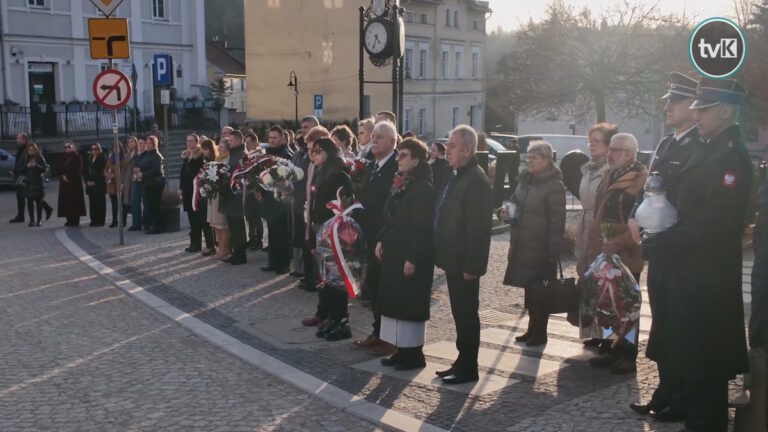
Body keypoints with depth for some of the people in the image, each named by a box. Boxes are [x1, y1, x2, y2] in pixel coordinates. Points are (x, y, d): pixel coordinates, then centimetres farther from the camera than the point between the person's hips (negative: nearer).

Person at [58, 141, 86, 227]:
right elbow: (60, 169, 13)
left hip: (74, 182, -6)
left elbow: (77, 169, -10)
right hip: (64, 182, 6)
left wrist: (68, 177, -12)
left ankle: (75, 220, -4)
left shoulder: (77, 156, -2)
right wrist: (63, 176, -6)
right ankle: (69, 220, 8)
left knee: (75, 200, -7)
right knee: (66, 200, 3)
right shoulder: (64, 158, 17)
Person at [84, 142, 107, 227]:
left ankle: (100, 221, 0)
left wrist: (94, 182, -14)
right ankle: (93, 220, 10)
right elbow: (87, 171, 14)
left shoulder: (102, 158, -5)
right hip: (90, 185, 6)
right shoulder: (90, 159, 16)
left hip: (99, 184, -6)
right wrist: (87, 181, 0)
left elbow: (101, 172, -11)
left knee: (100, 203, -3)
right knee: (92, 203, 5)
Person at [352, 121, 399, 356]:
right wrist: (363, 228, 4)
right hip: (371, 236, 8)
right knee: (373, 285, 15)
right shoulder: (371, 166, 12)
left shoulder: (398, 167, -15)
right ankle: (378, 331, 27)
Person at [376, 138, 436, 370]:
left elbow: (423, 227, -20)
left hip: (412, 258, -9)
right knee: (395, 301, 13)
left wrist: (413, 258, -22)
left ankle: (414, 353, 10)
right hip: (394, 253, 9)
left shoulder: (423, 188, -16)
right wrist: (382, 240, 8)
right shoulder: (400, 184, 12)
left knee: (410, 304, -1)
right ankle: (403, 349, 23)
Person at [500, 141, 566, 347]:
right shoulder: (525, 180, 9)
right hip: (522, 245, 7)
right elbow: (516, 205, 21)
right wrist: (506, 213, -2)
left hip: (540, 249, -7)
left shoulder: (554, 186, -14)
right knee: (529, 290, 15)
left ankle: (540, 333, 13)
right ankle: (532, 329, 26)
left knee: (539, 292, 2)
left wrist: (553, 253, -20)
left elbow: (557, 222, -17)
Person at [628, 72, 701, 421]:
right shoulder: (665, 145, 14)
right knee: (662, 324, 15)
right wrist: (636, 217, 0)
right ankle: (665, 394, 27)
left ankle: (680, 401, 13)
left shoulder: (703, 148, -11)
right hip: (658, 248, 8)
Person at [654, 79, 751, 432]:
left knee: (703, 356, 0)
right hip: (695, 270, 10)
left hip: (709, 276, -10)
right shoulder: (710, 149, 13)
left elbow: (713, 223, -24)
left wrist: (663, 240, -16)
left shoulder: (730, 156, -18)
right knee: (691, 349, 18)